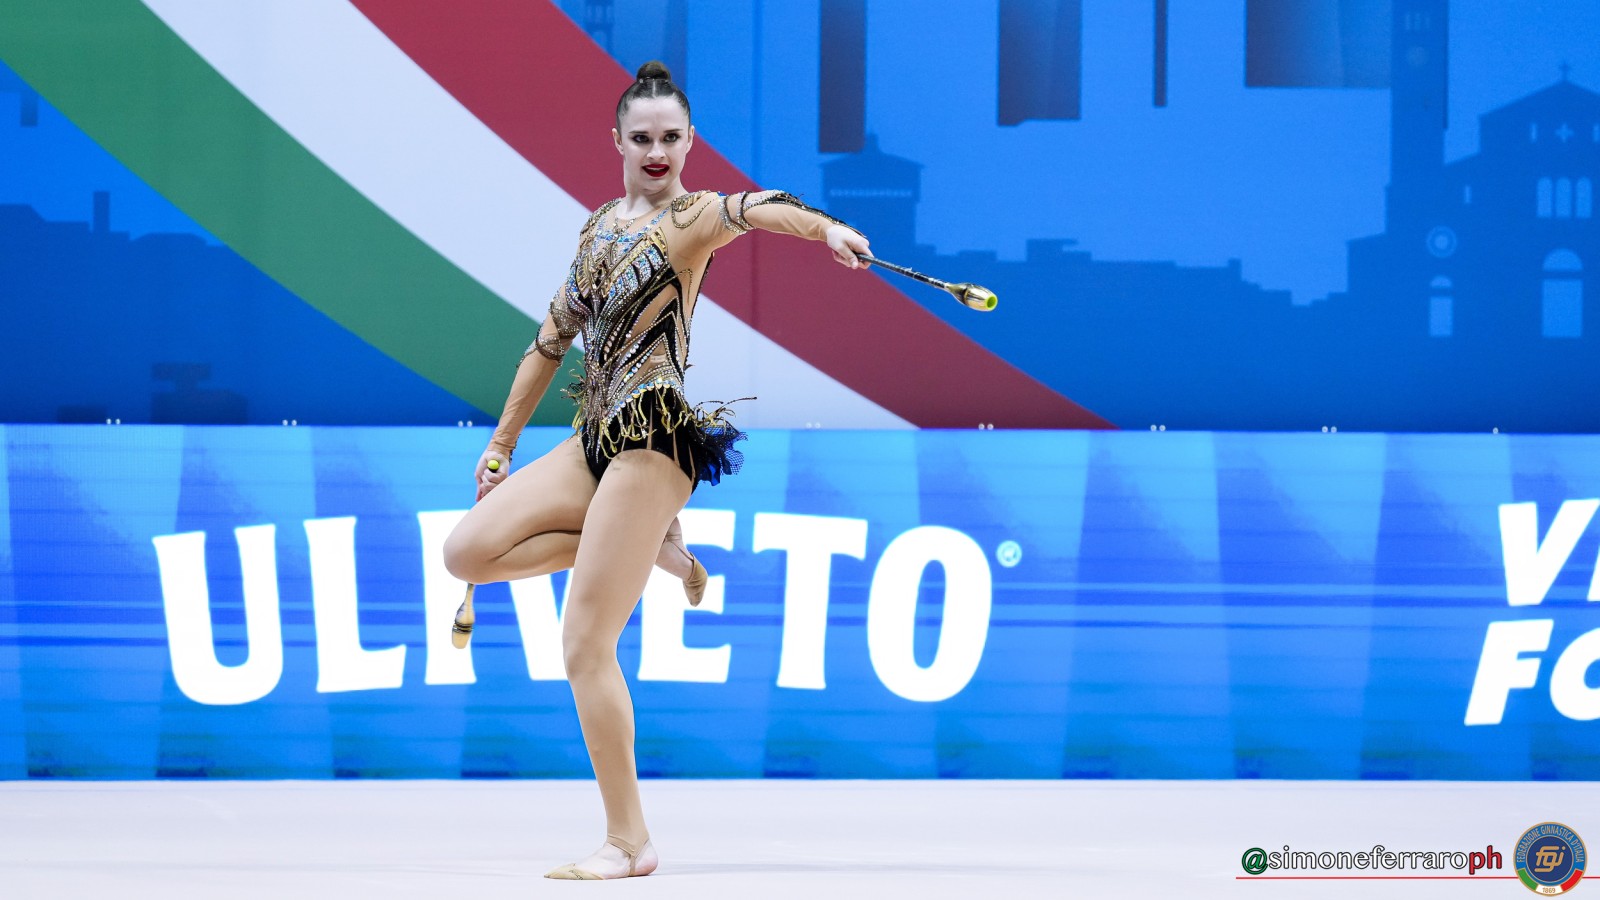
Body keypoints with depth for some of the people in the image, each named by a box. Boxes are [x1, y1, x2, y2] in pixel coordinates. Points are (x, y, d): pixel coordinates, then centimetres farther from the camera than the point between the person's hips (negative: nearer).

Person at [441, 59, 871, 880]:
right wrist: (503, 443, 26)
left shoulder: (690, 220, -5)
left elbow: (757, 208, -28)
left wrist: (824, 227, -50)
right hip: (595, 440, 8)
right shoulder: (599, 226, 17)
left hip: (654, 438, -8)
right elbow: (554, 337, 24)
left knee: (585, 647, -10)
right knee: (467, 552, -1)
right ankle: (650, 548, 8)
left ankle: (629, 843, -3)